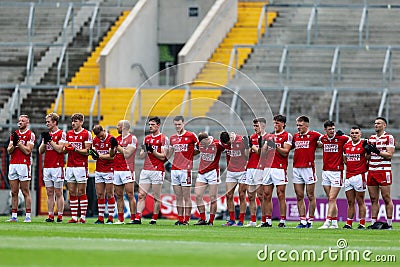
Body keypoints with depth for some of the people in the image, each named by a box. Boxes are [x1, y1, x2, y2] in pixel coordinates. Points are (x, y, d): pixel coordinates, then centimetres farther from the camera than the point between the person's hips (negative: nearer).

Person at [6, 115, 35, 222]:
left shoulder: (30, 134, -2)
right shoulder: (14, 134, 16)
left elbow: (27, 151, -11)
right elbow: (9, 151, 12)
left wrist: (18, 142, -11)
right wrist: (13, 145, -7)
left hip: (24, 164, -6)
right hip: (13, 164, 6)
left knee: (25, 192, -4)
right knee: (14, 192, 6)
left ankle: (28, 216, -3)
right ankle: (14, 216, 8)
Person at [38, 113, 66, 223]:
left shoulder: (61, 134, -4)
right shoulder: (47, 134, 16)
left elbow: (60, 149, -13)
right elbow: (40, 151, 14)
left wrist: (50, 140, -10)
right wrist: (44, 141, -2)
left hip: (57, 167, -7)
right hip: (47, 167, 7)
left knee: (58, 193, -3)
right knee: (49, 193, 6)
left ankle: (60, 216, -2)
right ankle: (50, 216, 7)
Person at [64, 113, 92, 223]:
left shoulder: (86, 134, -3)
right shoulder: (69, 134, 15)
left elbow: (87, 151, -7)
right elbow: (65, 150, 17)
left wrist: (75, 149, -20)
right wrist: (66, 148, -6)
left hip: (81, 166, -5)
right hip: (70, 166, 5)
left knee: (81, 192, -4)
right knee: (72, 192, 4)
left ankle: (83, 217, -2)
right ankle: (74, 217, 6)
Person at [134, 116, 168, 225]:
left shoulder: (163, 138, -2)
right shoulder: (147, 138, 17)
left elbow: (163, 157, -7)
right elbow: (141, 156, 16)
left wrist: (152, 151, -16)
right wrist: (144, 150, -4)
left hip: (157, 170, -6)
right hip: (146, 170, 6)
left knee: (156, 197, 0)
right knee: (141, 195, -2)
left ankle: (154, 219, 5)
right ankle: (138, 218, -5)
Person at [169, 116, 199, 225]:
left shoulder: (191, 136, -3)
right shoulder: (172, 138, 15)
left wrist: (190, 154, -2)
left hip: (185, 169, -6)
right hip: (174, 169, 6)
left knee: (186, 197, -4)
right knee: (178, 197, 6)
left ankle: (187, 219, -2)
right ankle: (180, 219, 8)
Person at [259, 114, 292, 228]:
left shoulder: (287, 136, 0)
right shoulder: (270, 136, 19)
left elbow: (285, 152, -9)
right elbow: (263, 152, 18)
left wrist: (275, 146, -20)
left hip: (280, 168, -6)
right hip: (268, 168, 6)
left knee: (281, 195, -6)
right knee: (267, 196, 3)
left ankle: (282, 221, -5)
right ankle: (268, 221, 7)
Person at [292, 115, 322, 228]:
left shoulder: (313, 135, -2)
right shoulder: (295, 136, 14)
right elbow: (290, 147, 27)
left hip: (308, 167, -6)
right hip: (296, 168, 6)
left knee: (310, 196, 0)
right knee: (299, 196, 4)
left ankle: (310, 221, 4)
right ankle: (302, 221, 7)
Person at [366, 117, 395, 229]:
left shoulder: (389, 138, -2)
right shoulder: (371, 138, 18)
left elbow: (389, 155, -10)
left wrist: (378, 152, -20)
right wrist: (367, 150, 0)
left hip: (384, 171, -6)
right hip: (372, 170, 6)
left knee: (386, 198, -5)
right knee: (374, 199, 5)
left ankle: (389, 223, -4)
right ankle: (373, 223, 6)